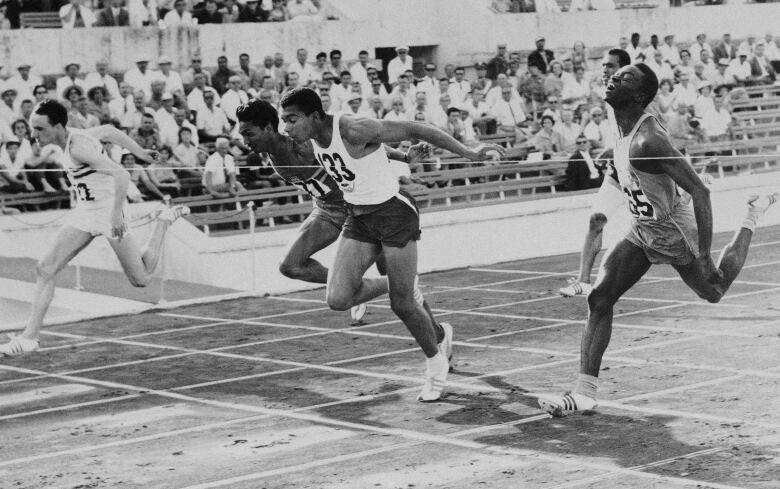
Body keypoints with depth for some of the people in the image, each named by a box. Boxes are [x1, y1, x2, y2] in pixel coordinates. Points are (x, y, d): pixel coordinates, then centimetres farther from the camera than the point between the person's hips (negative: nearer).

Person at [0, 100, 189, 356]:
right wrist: (140, 153, 28)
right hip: (85, 211, 8)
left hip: (108, 211, -8)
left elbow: (121, 175, -32)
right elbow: (110, 130, 16)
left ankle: (164, 220, 24)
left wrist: (117, 214, -35)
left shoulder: (78, 147, -25)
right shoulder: (72, 136, 0)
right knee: (45, 269, -6)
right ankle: (30, 336, -5)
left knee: (141, 279, 5)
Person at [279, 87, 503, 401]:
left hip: (393, 211, -7)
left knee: (402, 305, -5)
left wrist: (468, 154, -18)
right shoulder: (314, 139, -3)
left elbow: (414, 130, -22)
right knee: (337, 299, -7)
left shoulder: (354, 131, -27)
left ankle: (436, 364, 24)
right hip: (358, 217, 7)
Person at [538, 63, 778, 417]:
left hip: (674, 233, -7)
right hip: (641, 231, 7)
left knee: (714, 290, 20)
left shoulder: (648, 141, -32)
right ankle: (584, 393, -7)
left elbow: (699, 190, -31)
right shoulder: (622, 132, -5)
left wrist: (703, 253, -32)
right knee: (599, 300, -8)